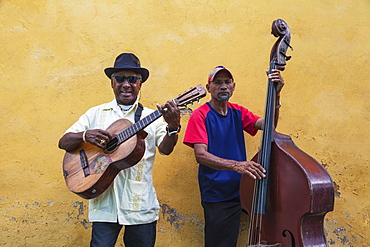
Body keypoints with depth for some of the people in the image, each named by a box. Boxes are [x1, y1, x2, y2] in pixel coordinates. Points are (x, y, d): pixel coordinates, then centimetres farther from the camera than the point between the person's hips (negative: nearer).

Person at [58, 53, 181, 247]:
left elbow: (165, 149, -8)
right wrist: (85, 135, -16)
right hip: (104, 203, 0)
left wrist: (173, 127, -28)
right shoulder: (96, 114, 7)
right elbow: (63, 142, 5)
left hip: (141, 205, 0)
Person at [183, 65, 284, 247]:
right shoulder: (201, 115, -9)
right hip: (215, 196, -5)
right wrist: (235, 165, -35)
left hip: (238, 191, 5)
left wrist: (275, 94, -18)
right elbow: (201, 155, -21)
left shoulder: (238, 112, 9)